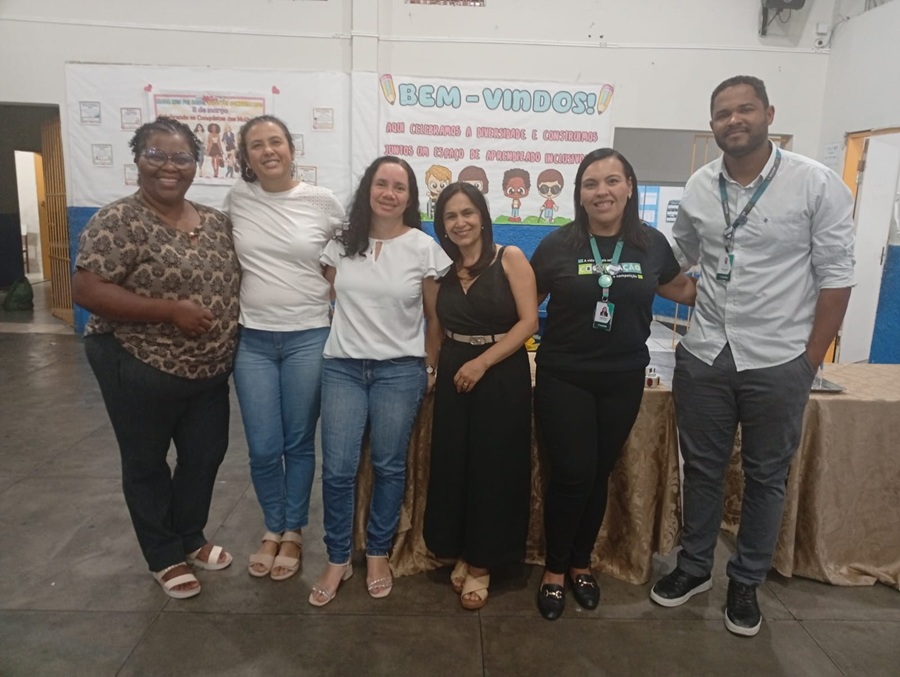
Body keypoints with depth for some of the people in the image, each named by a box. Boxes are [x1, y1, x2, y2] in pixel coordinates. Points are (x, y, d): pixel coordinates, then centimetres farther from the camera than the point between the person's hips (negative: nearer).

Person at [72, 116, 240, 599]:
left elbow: (231, 283, 16)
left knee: (205, 455, 17)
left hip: (209, 371, 6)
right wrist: (169, 310, -26)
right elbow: (85, 291, -20)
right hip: (141, 370, -6)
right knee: (147, 463, 12)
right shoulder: (118, 221, -14)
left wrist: (228, 331, 0)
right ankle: (164, 557, 32)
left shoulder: (216, 222, 4)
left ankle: (191, 539, 40)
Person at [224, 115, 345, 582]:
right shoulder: (237, 199, 2)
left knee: (299, 443, 10)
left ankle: (293, 532, 30)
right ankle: (273, 529, 31)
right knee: (263, 449, 6)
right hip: (252, 340, 2)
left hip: (309, 338, -1)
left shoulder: (324, 203, -4)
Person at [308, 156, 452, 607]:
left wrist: (430, 369, 4)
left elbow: (435, 317, 3)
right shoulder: (341, 244, 5)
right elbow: (332, 300, 14)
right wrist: (343, 341, 10)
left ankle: (377, 555, 27)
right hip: (342, 367, 2)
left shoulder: (424, 249, -3)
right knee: (337, 469, 1)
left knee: (388, 467, 8)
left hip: (400, 370, -2)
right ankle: (338, 559, 20)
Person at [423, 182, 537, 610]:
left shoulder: (510, 259, -5)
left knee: (494, 469, 4)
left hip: (503, 375, -4)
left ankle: (482, 564, 21)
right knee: (453, 466, 7)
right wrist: (436, 366, -2)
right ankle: (462, 554, 27)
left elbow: (528, 322, -12)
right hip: (453, 374, 4)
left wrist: (482, 362, -16)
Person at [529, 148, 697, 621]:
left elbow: (681, 289, 18)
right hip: (563, 378, -2)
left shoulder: (652, 244, 0)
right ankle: (554, 568, 22)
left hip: (623, 380, 3)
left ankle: (580, 562, 34)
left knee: (599, 475, 13)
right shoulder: (557, 245, -7)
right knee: (571, 475, -2)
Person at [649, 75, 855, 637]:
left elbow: (836, 278, -7)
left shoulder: (817, 184, -8)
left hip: (778, 361, -3)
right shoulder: (698, 187, 2)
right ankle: (694, 567, 34)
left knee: (766, 477, 12)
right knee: (702, 468, 14)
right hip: (703, 356, 3)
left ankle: (746, 583, 31)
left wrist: (810, 363, -8)